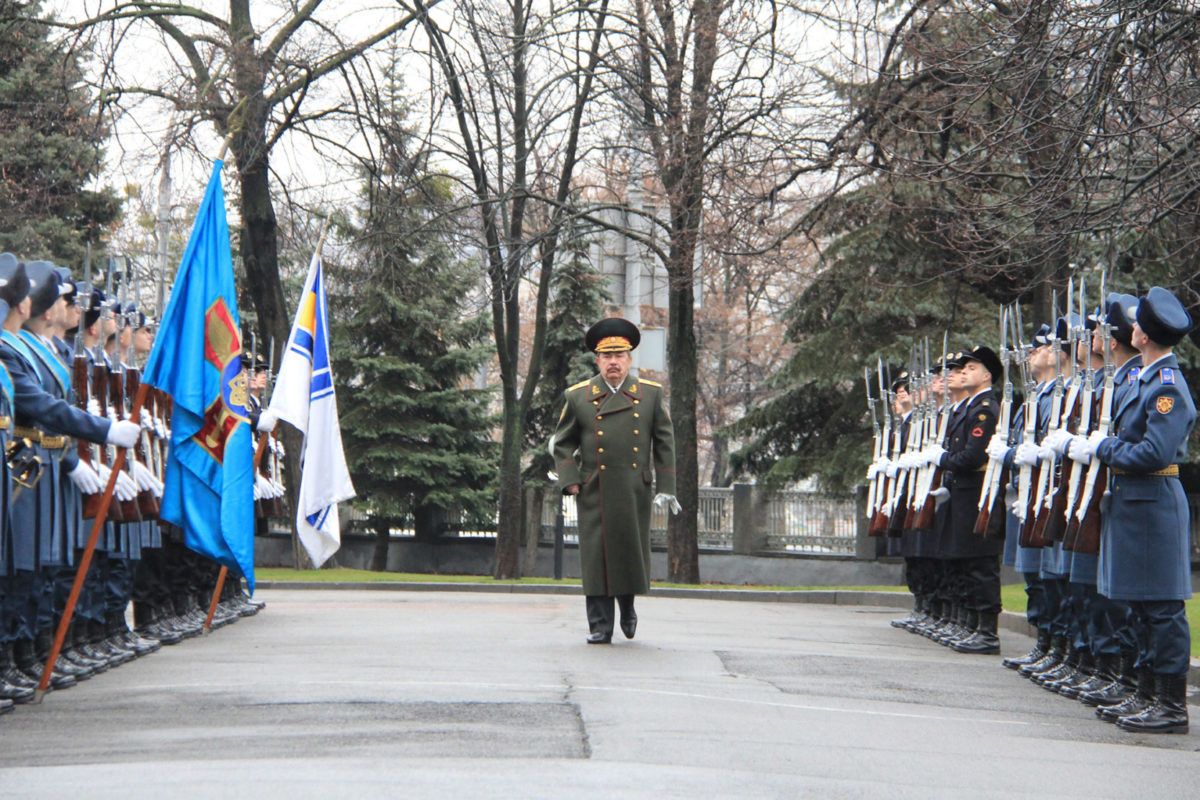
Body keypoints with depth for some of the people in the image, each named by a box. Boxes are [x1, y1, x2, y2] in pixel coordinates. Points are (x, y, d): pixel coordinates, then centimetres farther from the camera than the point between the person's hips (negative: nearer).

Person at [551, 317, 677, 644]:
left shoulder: (650, 393, 6)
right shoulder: (578, 396, 4)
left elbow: (664, 442, 8)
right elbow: (563, 442, 10)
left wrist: (666, 487, 2)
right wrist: (569, 479, -3)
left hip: (635, 491, 1)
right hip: (594, 492, -1)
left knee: (632, 553, 5)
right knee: (596, 556, -3)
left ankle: (628, 606, 32)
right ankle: (600, 626, 3)